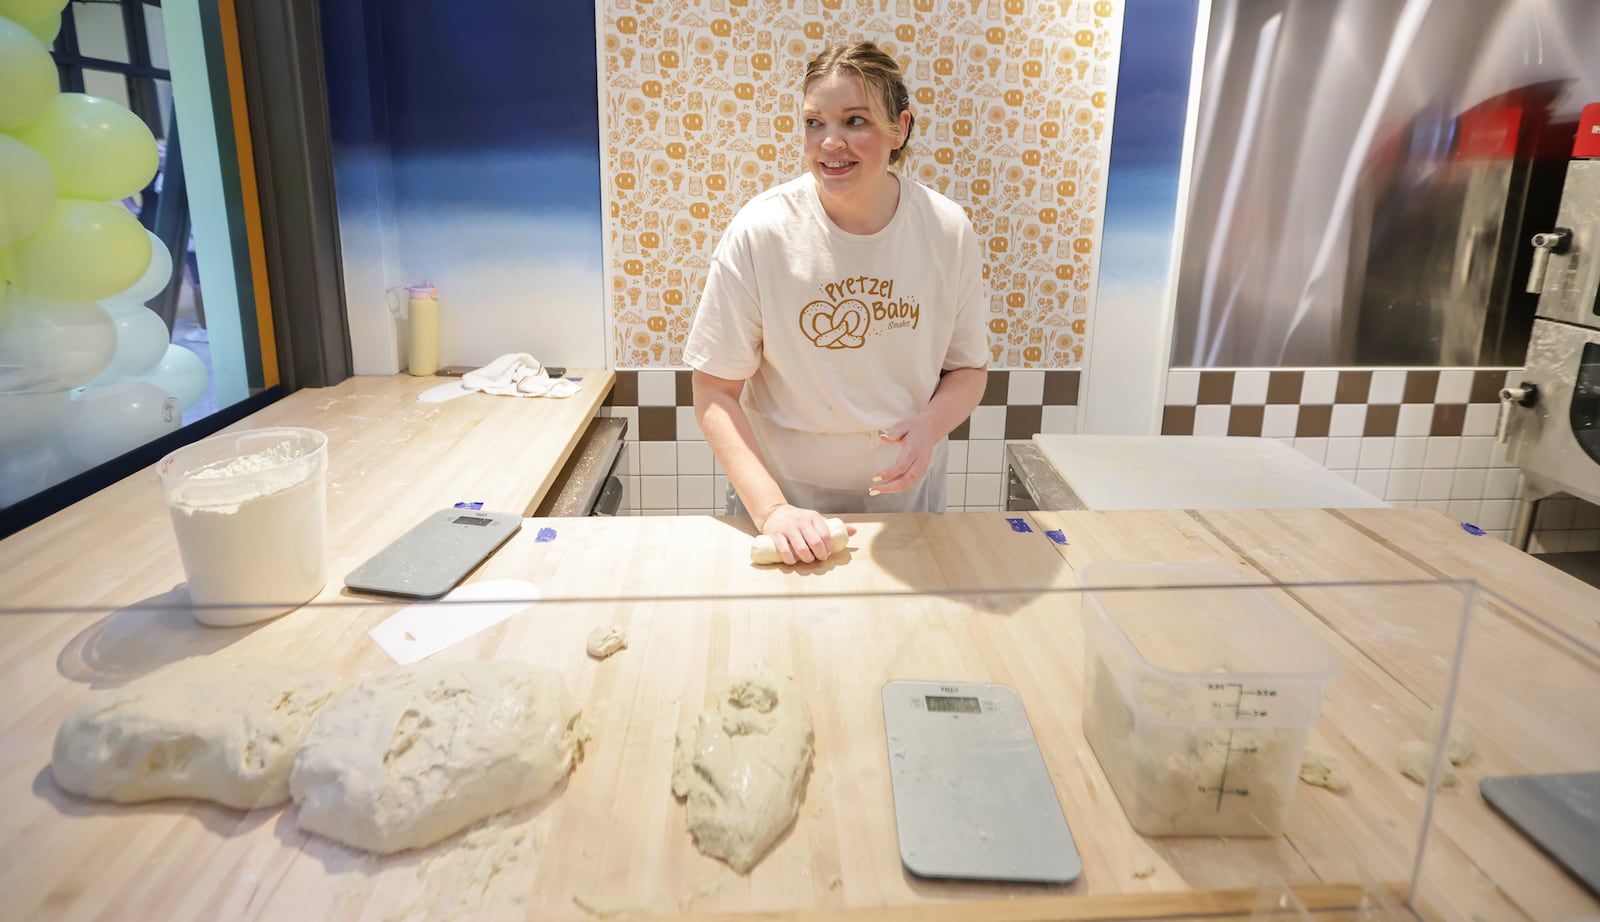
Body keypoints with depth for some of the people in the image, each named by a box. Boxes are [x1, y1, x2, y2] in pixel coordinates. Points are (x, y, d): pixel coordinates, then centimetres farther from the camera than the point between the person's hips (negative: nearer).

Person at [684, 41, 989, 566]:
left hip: (904, 499, 2)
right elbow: (714, 393, -14)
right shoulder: (760, 232, -17)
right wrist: (772, 509, -23)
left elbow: (967, 367, 1)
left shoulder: (948, 231, -10)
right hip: (780, 498, -2)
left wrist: (931, 423, -20)